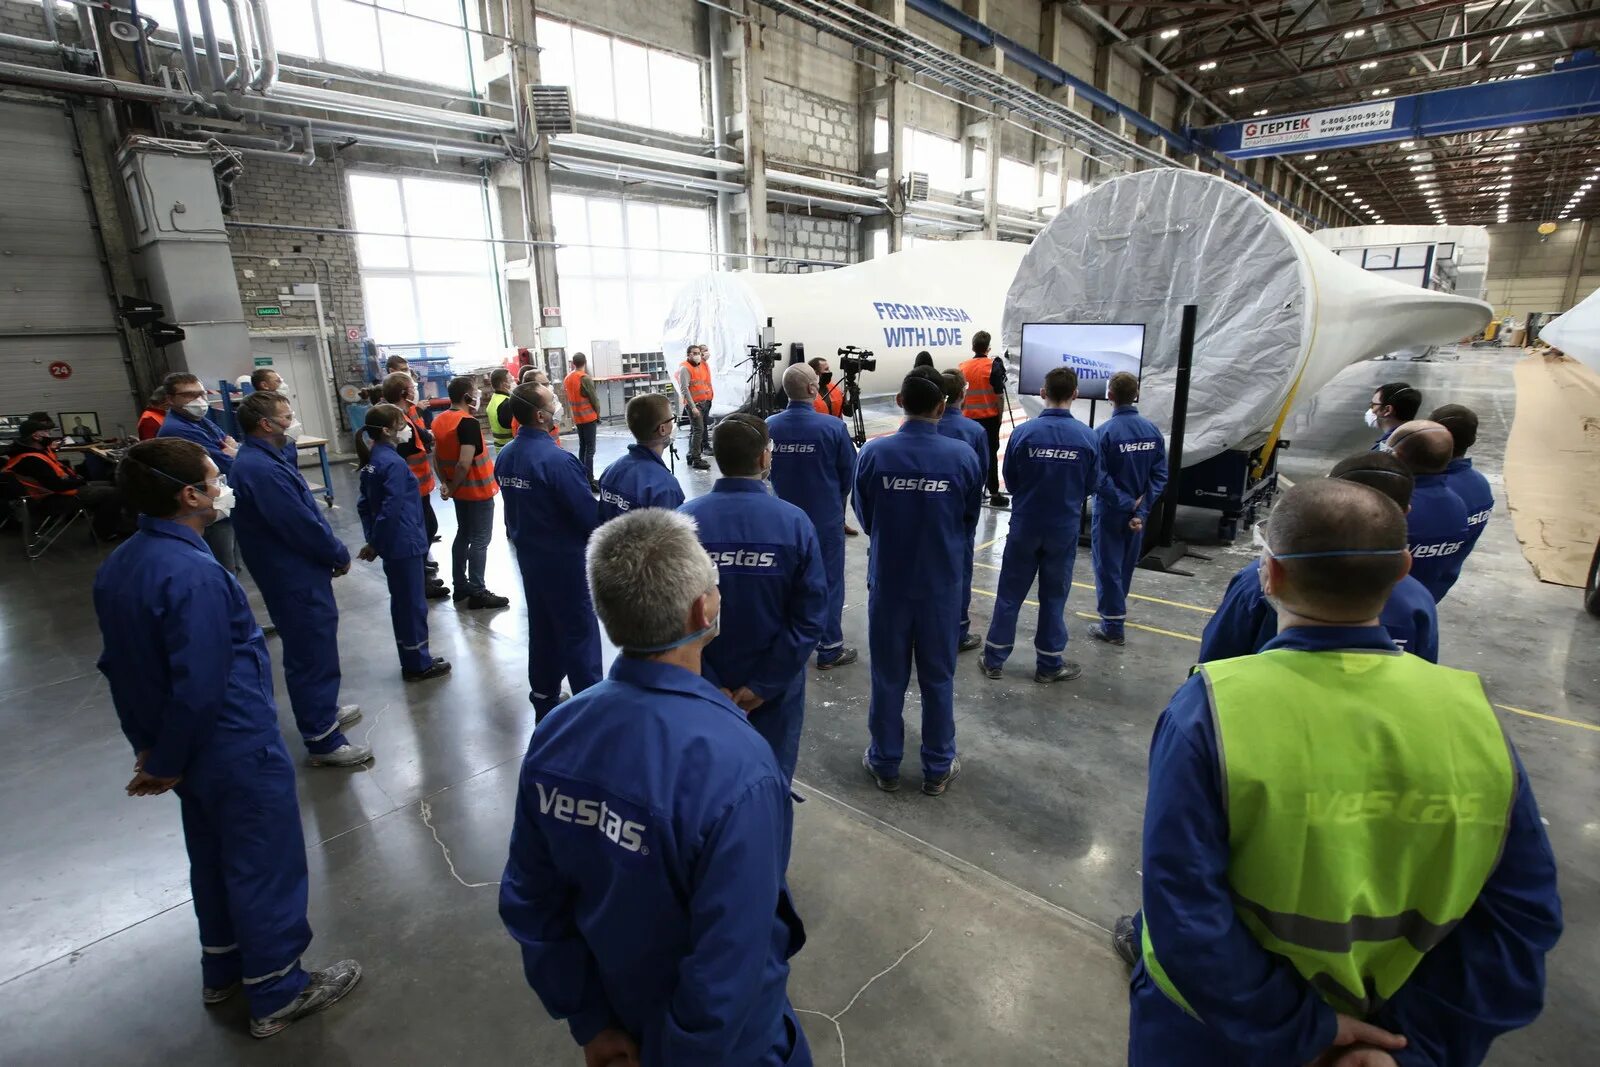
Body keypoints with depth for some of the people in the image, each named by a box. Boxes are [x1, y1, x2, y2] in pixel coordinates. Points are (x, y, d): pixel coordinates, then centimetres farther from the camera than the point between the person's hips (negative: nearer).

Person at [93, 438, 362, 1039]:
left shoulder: (117, 566, 1)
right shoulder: (193, 573, -28)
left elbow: (119, 665, 8)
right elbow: (200, 686, -28)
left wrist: (148, 746, 14)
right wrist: (168, 764, -12)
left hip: (191, 750, 9)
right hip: (238, 749, -9)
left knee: (214, 858, 25)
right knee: (264, 865, 8)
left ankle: (223, 971, 44)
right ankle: (276, 994, 25)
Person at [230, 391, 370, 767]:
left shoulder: (259, 459, 8)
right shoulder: (262, 470, -25)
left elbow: (304, 514, 12)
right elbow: (303, 526, -25)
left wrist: (332, 552, 8)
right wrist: (340, 556, -9)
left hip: (296, 573, 11)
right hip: (297, 578, -11)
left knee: (313, 649, 24)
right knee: (313, 655, -1)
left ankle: (323, 710, 41)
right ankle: (324, 741, 10)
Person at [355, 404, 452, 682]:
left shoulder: (372, 461, 8)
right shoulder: (394, 464, -20)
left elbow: (364, 504, 13)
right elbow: (391, 510, -23)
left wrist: (373, 539, 13)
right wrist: (376, 543, -11)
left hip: (393, 544, 9)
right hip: (405, 544, -9)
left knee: (402, 602, 17)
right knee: (414, 604, 3)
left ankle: (412, 660, 29)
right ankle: (418, 664, 14)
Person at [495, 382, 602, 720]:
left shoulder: (505, 457, 0)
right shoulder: (557, 459, -25)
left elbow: (513, 507, 10)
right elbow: (589, 514, -22)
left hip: (528, 556, 8)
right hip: (564, 559, -8)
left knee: (542, 627, 19)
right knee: (579, 632, 3)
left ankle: (545, 699, 33)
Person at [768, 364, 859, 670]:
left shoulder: (769, 426, -9)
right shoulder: (833, 427, -18)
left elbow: (765, 470, 3)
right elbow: (849, 473, -7)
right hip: (826, 518, -3)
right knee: (829, 581, 9)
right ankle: (830, 650, 16)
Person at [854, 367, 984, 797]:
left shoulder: (873, 452, -13)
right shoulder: (964, 456, -12)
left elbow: (864, 518, 1)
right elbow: (970, 522, 2)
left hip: (887, 582, 0)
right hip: (941, 585, 0)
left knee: (888, 677, 14)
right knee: (938, 678, 14)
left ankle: (885, 765, 29)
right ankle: (938, 769, 28)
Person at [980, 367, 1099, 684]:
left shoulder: (1023, 432, -13)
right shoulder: (1087, 436, -10)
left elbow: (1010, 480, -2)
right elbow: (1091, 485, 2)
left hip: (1025, 525, 0)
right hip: (1065, 528, 1)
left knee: (1009, 593, 11)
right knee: (1053, 597, 14)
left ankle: (993, 659, 20)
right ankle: (1049, 665, 24)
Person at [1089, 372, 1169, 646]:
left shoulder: (1104, 432, -19)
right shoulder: (1152, 430, -3)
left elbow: (1099, 479, -21)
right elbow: (1160, 475, -5)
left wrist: (1126, 504, -13)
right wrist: (1141, 510, -7)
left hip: (1110, 512, -5)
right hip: (1138, 512, 6)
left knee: (1108, 566, 5)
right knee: (1126, 565, 21)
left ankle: (1114, 626, 10)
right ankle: (1116, 610, 40)